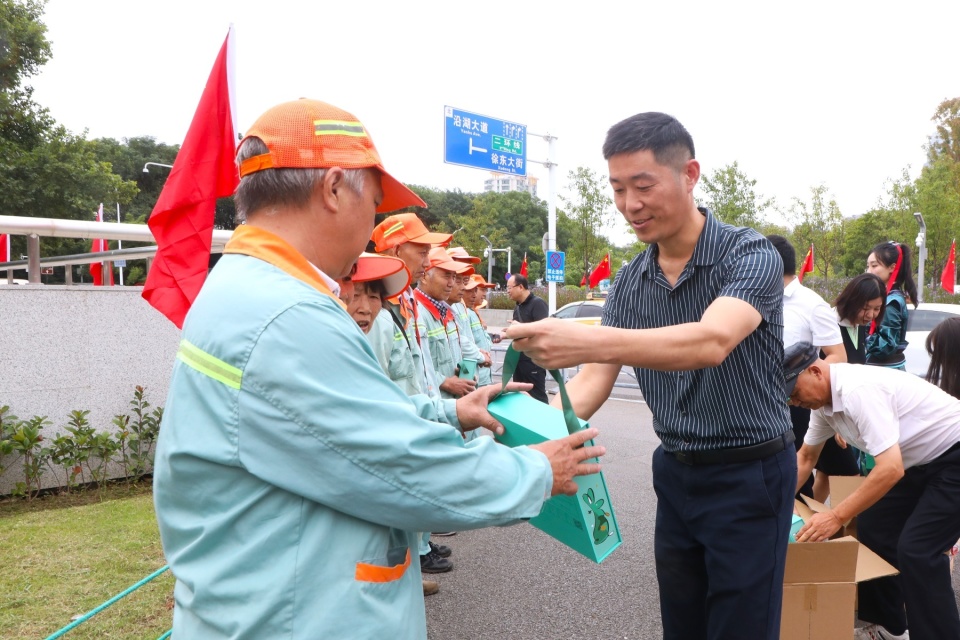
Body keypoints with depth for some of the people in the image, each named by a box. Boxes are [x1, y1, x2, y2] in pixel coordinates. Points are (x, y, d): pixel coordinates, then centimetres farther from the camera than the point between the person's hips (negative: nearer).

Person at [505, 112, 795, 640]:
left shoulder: (749, 254, -16)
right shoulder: (629, 282, 1)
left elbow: (711, 342, -35)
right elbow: (595, 379, -4)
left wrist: (584, 341, -49)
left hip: (749, 476, -5)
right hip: (674, 473, 6)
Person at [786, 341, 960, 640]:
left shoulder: (859, 390, -31)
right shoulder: (824, 400, -2)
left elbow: (891, 469, -34)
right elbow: (806, 457, 13)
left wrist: (837, 516, -31)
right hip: (921, 461, 9)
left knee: (916, 549, -17)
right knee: (873, 529, 8)